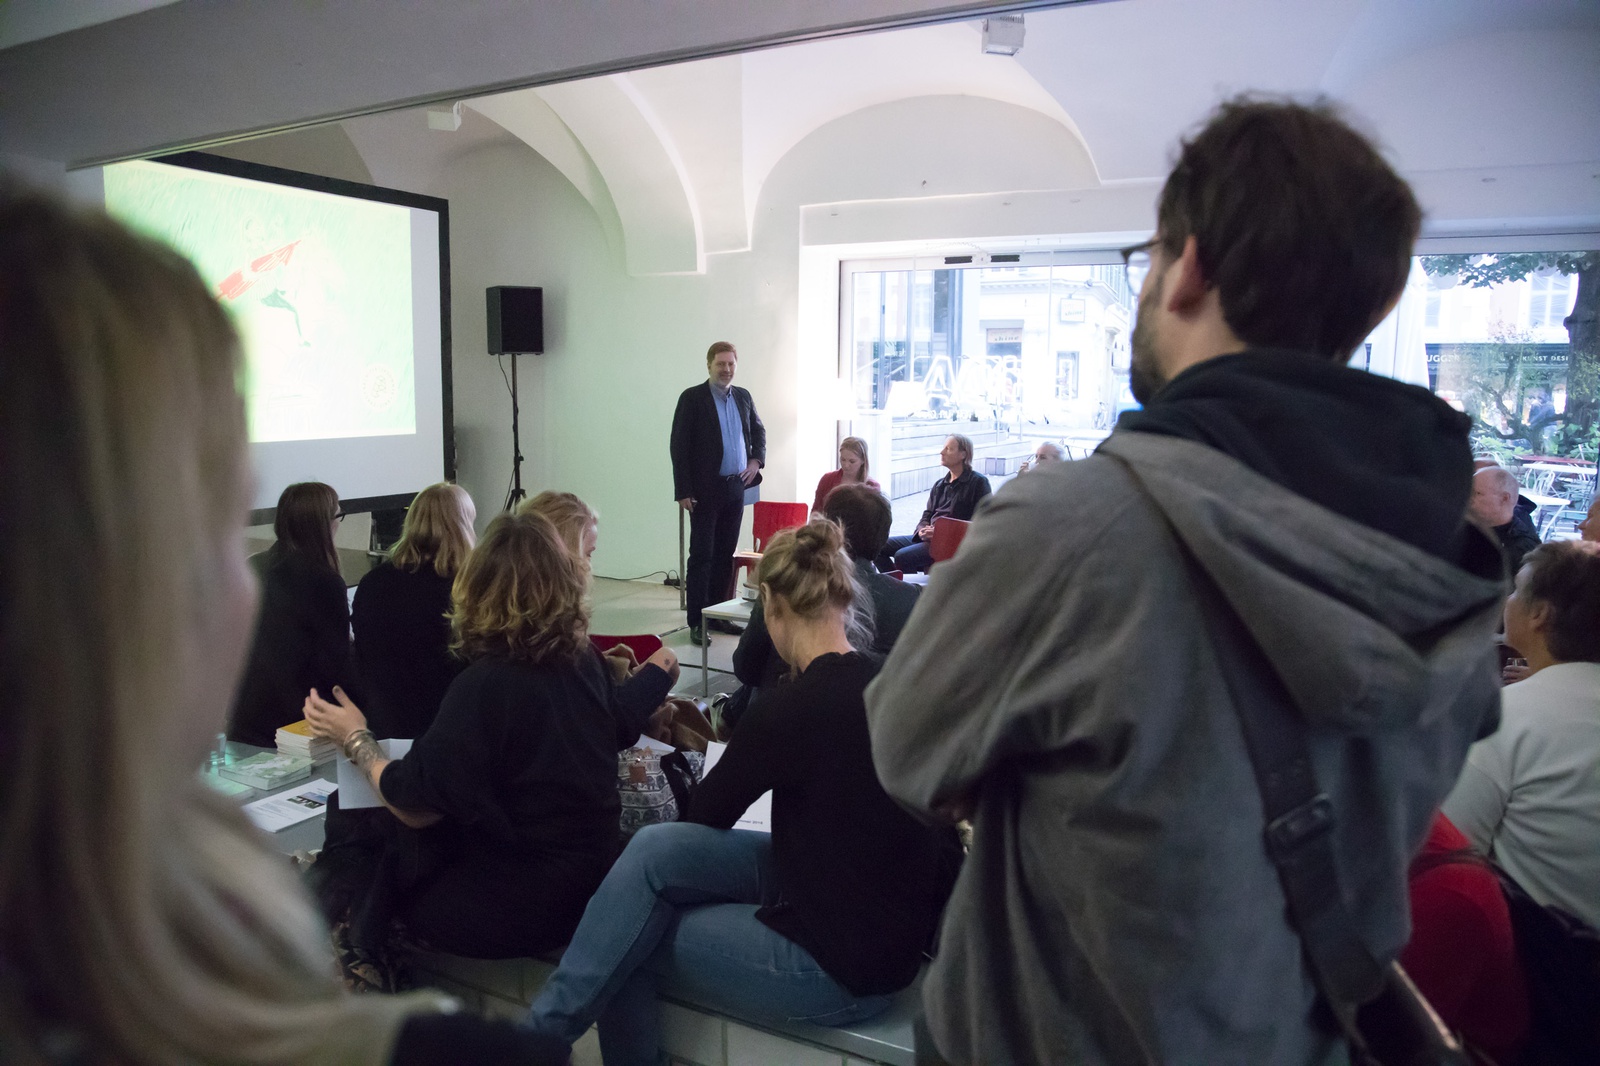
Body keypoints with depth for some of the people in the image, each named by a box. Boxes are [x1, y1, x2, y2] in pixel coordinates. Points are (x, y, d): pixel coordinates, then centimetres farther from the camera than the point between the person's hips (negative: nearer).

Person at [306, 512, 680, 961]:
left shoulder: (486, 686, -27)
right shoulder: (585, 663, -6)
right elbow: (618, 723, 15)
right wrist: (657, 670, 34)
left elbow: (416, 807, -19)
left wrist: (355, 739, -3)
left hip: (515, 911, -7)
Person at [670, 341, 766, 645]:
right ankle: (697, 622, 1)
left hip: (736, 487, 5)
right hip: (705, 489, -5)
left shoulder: (743, 397, 11)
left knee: (726, 554, 10)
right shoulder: (692, 398, -6)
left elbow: (759, 431, 24)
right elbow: (679, 446, -8)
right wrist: (684, 491, -13)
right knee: (702, 555, -3)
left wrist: (757, 460, 5)